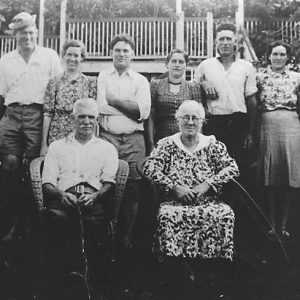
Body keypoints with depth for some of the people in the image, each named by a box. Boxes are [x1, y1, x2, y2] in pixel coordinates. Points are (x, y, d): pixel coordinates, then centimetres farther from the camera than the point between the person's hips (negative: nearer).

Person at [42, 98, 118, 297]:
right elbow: (47, 183, 14)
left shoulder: (107, 148, 25)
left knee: (95, 222, -36)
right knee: (57, 218, -36)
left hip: (95, 200, 0)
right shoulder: (57, 146, 26)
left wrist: (95, 196, -13)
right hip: (63, 199, 1)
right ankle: (70, 273, -32)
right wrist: (62, 195, -10)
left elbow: (109, 182, 10)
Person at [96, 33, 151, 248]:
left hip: (133, 139, 1)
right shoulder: (102, 77, 14)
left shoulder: (141, 81, 14)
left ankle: (129, 237, 8)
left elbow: (144, 111, -2)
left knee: (133, 188, -2)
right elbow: (101, 107, -1)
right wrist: (131, 106, -3)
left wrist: (115, 100, -2)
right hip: (107, 136, 0)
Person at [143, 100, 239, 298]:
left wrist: (207, 184, -11)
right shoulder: (167, 144, 11)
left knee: (225, 215, -31)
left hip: (208, 202, 1)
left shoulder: (213, 145, 13)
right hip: (175, 202, 0)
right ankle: (184, 266, -19)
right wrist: (175, 187, -13)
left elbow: (233, 168, 2)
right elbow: (149, 168, -2)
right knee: (166, 215, -34)